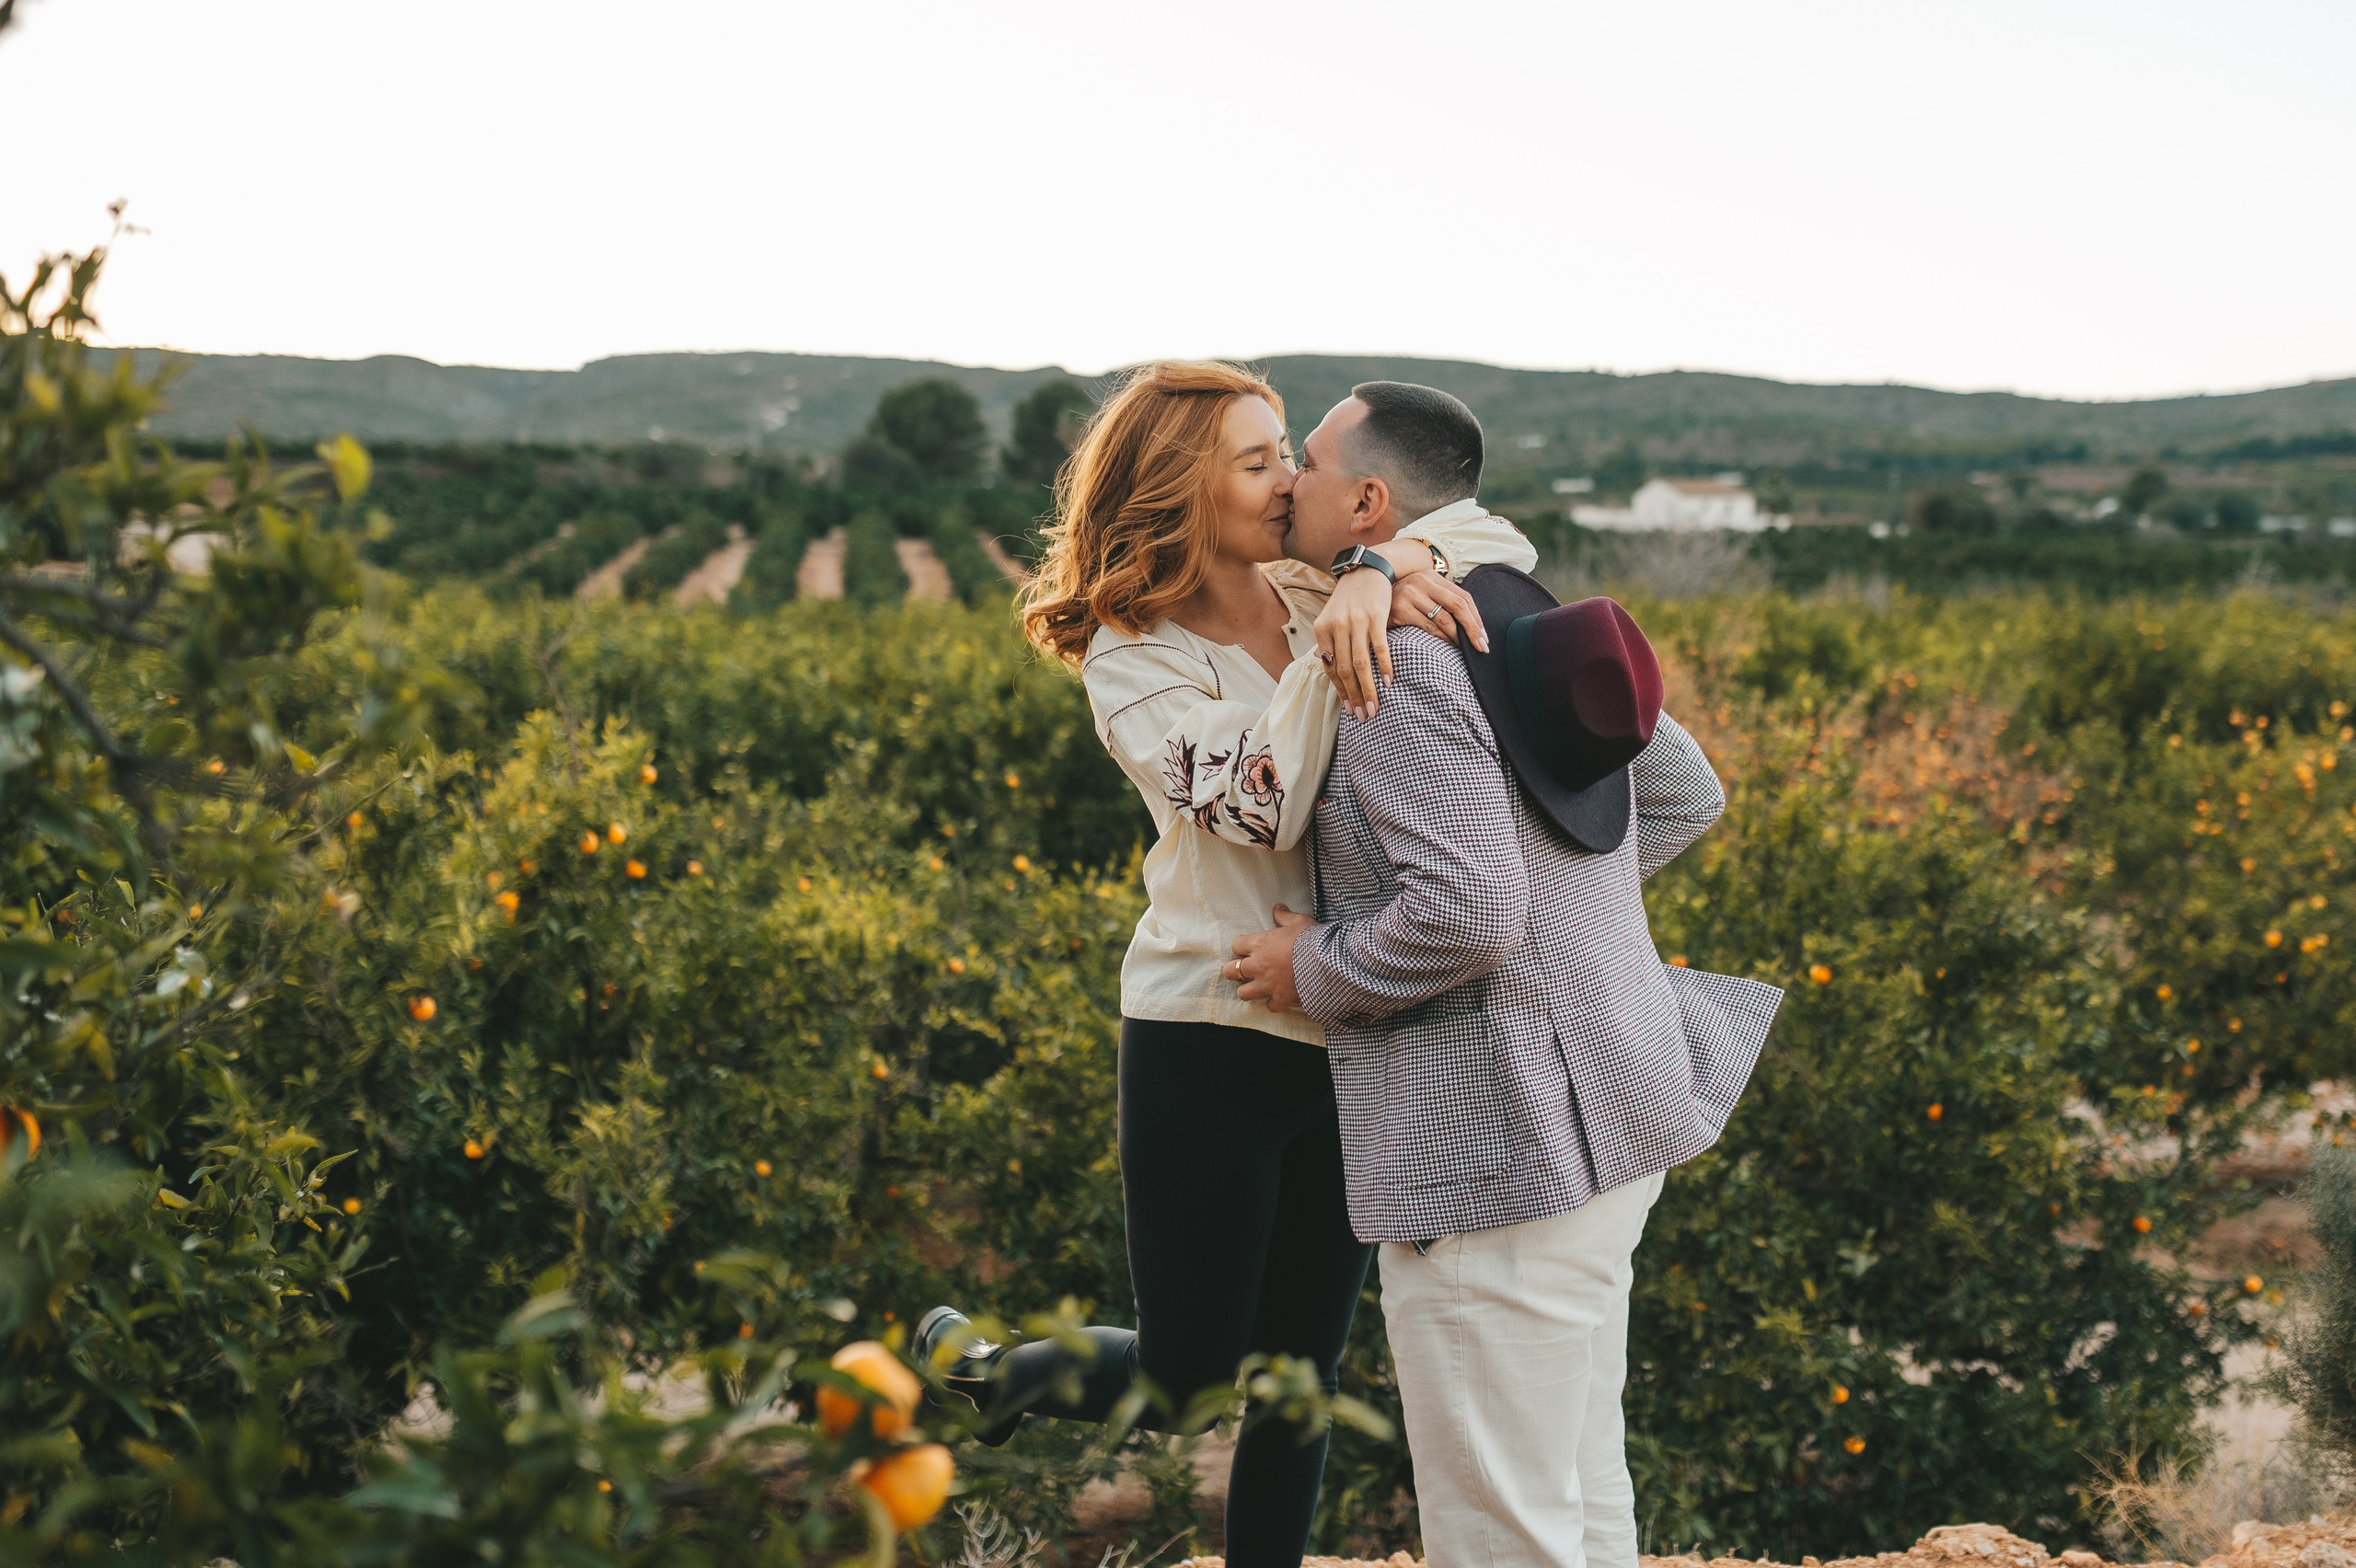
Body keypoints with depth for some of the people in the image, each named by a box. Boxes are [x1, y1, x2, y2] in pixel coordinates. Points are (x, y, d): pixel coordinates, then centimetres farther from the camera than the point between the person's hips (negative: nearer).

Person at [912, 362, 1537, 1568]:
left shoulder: (1315, 589, 4)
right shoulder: (1134, 661, -9)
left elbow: (1501, 540, -5)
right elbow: (1260, 805, -22)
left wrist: (1383, 564, -23)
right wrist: (1331, 649, -25)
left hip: (1351, 1047, 5)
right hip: (1211, 1047, -5)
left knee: (1302, 1378, 13)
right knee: (1181, 1383, 6)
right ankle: (971, 1368, 33)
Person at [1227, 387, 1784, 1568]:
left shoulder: (1398, 667, -18)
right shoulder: (1528, 630, 11)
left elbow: (1464, 915, -26)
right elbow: (1686, 796, 19)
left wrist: (1312, 970, -10)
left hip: (1505, 1147, -10)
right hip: (1597, 1109, 10)